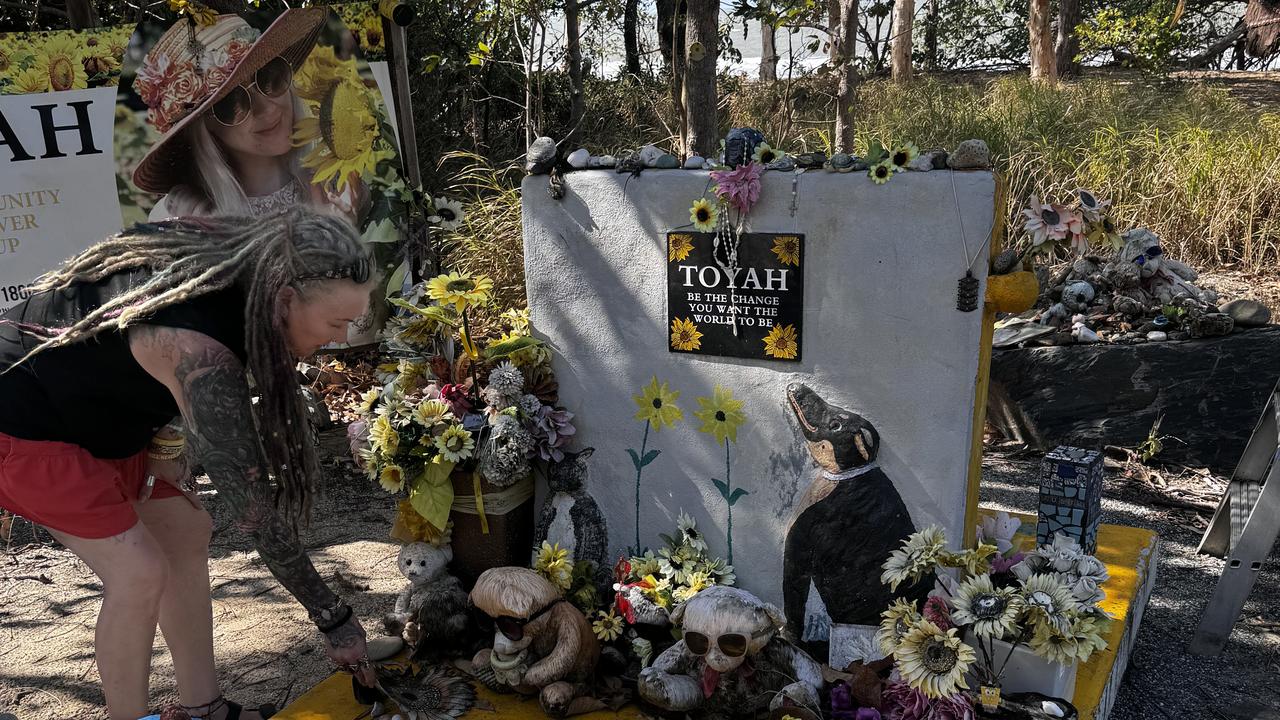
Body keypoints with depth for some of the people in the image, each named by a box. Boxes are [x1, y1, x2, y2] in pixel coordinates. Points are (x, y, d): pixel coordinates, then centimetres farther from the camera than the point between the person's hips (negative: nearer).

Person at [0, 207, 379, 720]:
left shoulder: (235, 263, -14)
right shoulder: (200, 355, -37)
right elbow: (256, 512, -33)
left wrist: (167, 432, -4)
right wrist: (334, 619, -25)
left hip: (97, 410, 9)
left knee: (187, 532, 6)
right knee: (139, 571, -15)